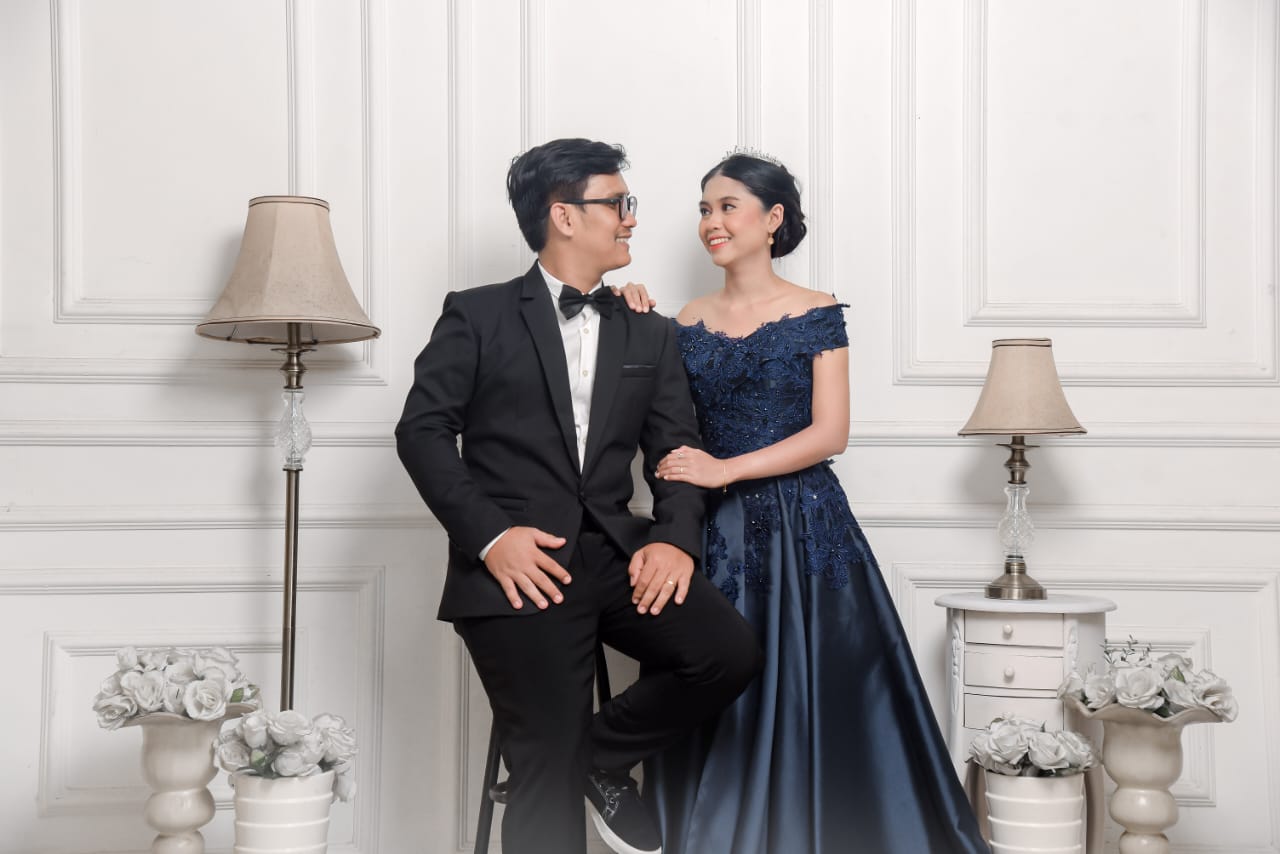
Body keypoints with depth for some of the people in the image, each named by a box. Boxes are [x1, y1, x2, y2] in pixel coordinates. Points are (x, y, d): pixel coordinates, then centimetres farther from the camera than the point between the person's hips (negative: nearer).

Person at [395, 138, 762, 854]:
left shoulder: (650, 335, 18)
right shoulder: (479, 317, 5)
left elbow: (677, 447, 11)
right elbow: (423, 429, -1)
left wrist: (675, 537, -9)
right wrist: (490, 535, -14)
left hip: (617, 552, 4)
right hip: (520, 564, -4)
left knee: (730, 653, -18)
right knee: (549, 777, -7)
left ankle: (605, 754, 7)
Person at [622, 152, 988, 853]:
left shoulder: (816, 314, -1)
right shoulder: (689, 323, 9)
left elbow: (830, 433, -8)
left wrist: (726, 469, -17)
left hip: (804, 531, -3)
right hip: (716, 535, 3)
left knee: (815, 706, -1)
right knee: (717, 715, 4)